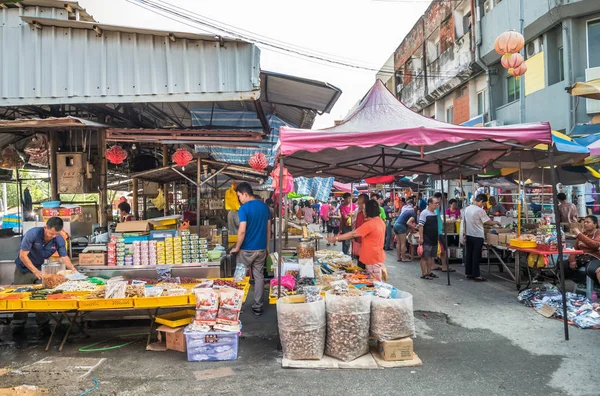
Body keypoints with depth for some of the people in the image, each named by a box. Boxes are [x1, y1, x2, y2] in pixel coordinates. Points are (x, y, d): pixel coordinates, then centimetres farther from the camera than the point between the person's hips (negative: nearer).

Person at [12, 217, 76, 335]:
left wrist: (72, 269, -32)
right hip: (24, 269, -2)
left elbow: (64, 257, -14)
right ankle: (18, 326, 15)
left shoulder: (59, 240, -19)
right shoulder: (32, 234, -29)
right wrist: (35, 271, -28)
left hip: (42, 269, 3)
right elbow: (23, 255, -24)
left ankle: (44, 325, 14)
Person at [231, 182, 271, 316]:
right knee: (259, 276, 9)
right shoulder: (265, 206, 5)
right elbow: (268, 229, 9)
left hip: (247, 249, -5)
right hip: (261, 249, 5)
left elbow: (242, 231, -20)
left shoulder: (244, 208, -15)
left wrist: (237, 248, -8)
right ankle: (258, 306, 13)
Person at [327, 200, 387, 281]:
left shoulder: (370, 224, -23)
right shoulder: (380, 221, 6)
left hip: (373, 259, -9)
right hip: (377, 257, 9)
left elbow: (353, 234, -22)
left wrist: (335, 238, -18)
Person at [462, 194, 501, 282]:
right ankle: (476, 275, 5)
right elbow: (489, 222, -12)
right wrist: (496, 223, 7)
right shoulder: (480, 210, -17)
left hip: (468, 235, 7)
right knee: (476, 256, 0)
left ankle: (469, 273, 18)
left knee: (468, 254, 11)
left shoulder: (467, 209, 5)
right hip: (477, 236, -7)